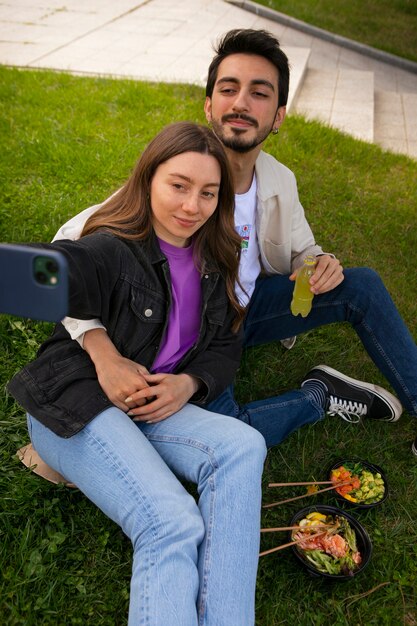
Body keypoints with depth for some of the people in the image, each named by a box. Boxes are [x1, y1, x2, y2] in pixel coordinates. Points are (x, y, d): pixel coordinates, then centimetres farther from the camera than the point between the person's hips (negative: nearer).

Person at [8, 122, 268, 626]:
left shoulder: (212, 265, 9)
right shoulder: (111, 252, -13)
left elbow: (224, 348, 13)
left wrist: (189, 384, -9)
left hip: (159, 405, 6)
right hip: (75, 407, -6)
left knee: (243, 445, -23)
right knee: (174, 526, -27)